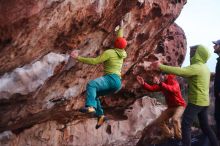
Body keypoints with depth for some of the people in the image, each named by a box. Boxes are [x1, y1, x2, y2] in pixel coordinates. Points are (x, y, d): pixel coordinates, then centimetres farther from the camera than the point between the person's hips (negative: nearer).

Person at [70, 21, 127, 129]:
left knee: (91, 84, -31)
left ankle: (90, 107, -54)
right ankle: (100, 116, 0)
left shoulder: (109, 52, -1)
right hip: (117, 84, 9)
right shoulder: (121, 54, 21)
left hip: (111, 79, -9)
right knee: (93, 94, 15)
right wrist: (121, 28, 57)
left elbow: (94, 61, -9)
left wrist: (78, 58, -5)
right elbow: (120, 41, 42)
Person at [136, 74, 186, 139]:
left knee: (174, 119, -35)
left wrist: (159, 83, -58)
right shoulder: (163, 83, 0)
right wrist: (143, 83, -27)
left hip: (179, 106, -8)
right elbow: (152, 88, -9)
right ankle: (170, 137, 22)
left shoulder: (174, 83, -21)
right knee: (159, 121, 7)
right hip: (170, 107, 9)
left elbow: (172, 89, -45)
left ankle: (179, 138, -22)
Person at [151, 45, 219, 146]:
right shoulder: (205, 68, 12)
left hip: (196, 101, -9)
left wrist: (161, 67, -29)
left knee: (186, 124, -5)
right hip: (204, 102, 9)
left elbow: (179, 71, -30)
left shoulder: (196, 67, -17)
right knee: (205, 126, 19)